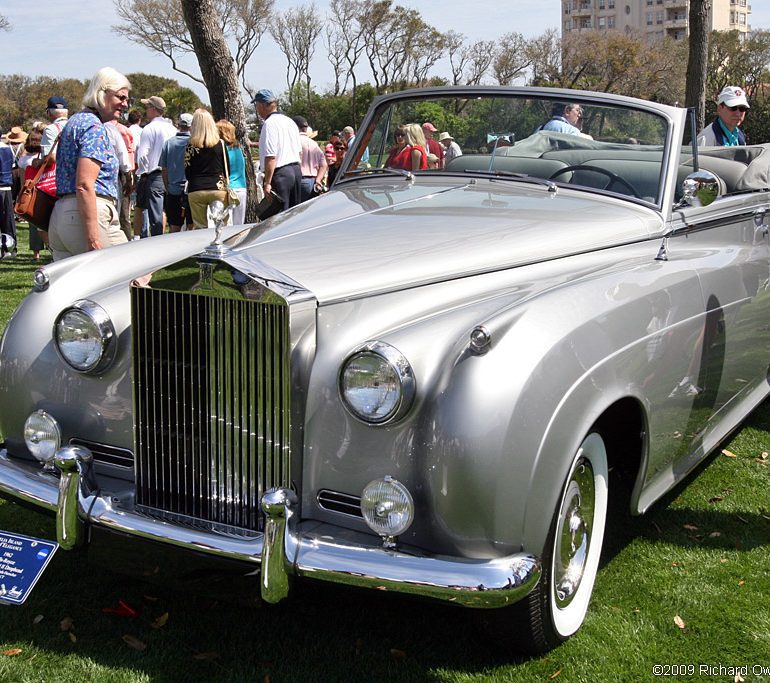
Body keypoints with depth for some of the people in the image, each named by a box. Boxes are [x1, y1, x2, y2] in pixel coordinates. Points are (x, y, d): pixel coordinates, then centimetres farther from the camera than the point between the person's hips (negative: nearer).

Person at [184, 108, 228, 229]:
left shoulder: (190, 146, -2)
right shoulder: (220, 144, 0)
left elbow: (187, 174, 3)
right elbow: (226, 169, 6)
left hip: (196, 192, 0)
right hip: (218, 189, 0)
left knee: (199, 227, 6)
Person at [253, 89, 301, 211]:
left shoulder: (269, 124, -13)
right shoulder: (290, 121, 15)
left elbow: (271, 156, -20)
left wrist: (267, 183, -20)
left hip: (279, 173, -9)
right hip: (296, 171, 9)